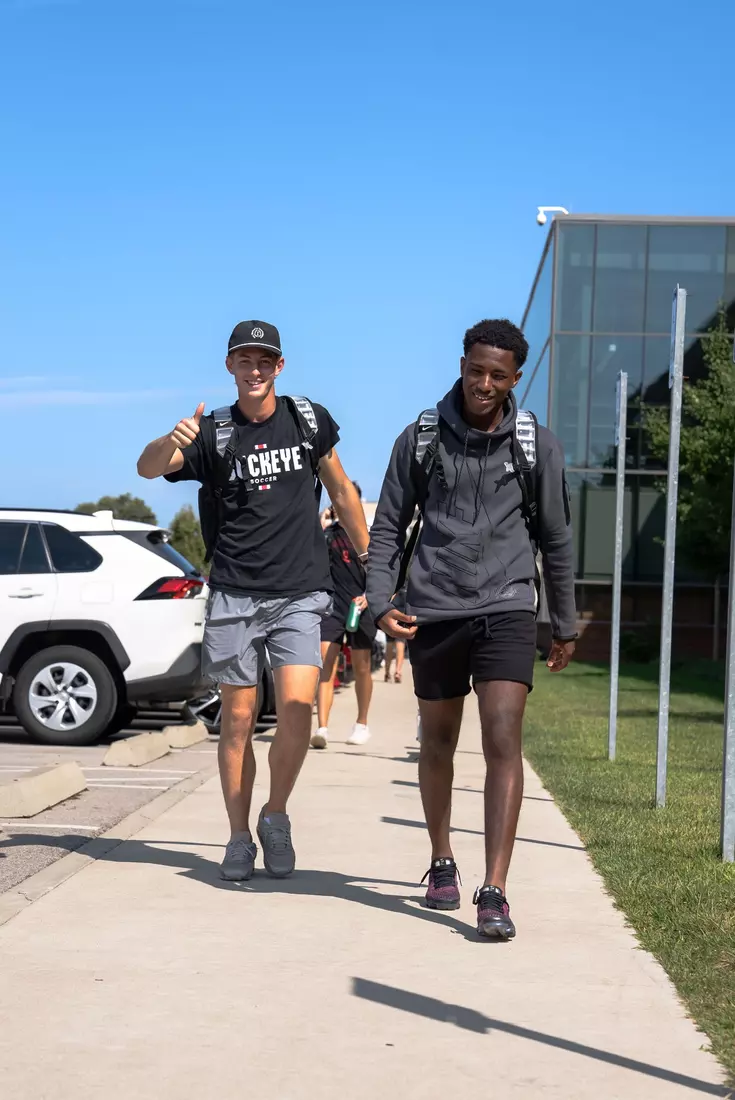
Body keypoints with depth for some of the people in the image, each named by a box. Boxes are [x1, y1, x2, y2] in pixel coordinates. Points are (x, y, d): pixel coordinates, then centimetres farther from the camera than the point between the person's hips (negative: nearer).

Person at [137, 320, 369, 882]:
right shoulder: (214, 432, 2)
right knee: (238, 719, 3)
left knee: (296, 709, -15)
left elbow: (342, 490, 17)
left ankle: (276, 817, 6)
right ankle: (239, 837, 15)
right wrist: (171, 442, -36)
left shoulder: (308, 419, 6)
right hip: (234, 596, 0)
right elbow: (147, 468, -14)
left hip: (300, 594, 0)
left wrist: (370, 559, 17)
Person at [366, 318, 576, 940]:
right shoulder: (421, 439, 2)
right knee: (437, 743, 13)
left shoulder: (538, 447, 3)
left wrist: (565, 624, 14)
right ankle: (442, 862, 34)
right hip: (434, 610, 1)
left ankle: (494, 893, -14)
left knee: (504, 742, -14)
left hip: (506, 609, -1)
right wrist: (381, 603, -5)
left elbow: (555, 540, 11)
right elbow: (389, 528, 7)